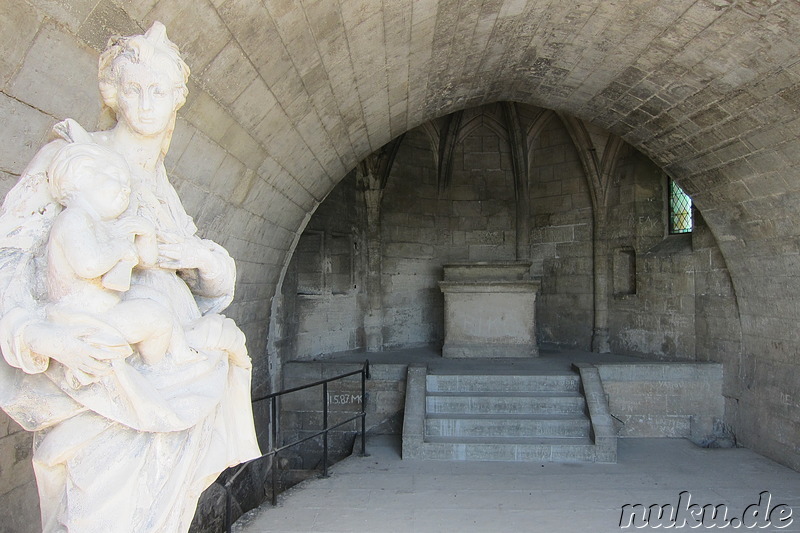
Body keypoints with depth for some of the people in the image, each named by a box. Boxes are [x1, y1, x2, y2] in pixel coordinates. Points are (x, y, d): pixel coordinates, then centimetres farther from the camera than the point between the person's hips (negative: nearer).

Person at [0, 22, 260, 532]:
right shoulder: (67, 158, -1)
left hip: (167, 388, 6)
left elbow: (209, 286, 17)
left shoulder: (161, 184, 18)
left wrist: (203, 256, -7)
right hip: (99, 384, -5)